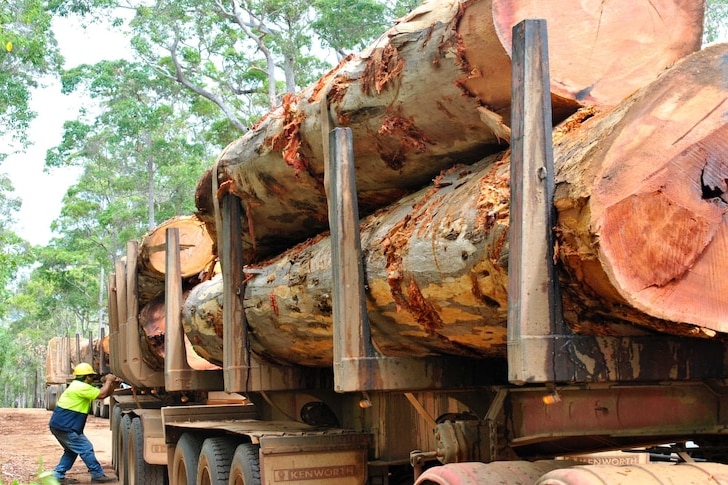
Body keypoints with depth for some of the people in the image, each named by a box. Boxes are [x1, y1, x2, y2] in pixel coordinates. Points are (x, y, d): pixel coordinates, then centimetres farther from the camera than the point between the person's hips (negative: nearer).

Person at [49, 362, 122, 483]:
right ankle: (98, 475, 3)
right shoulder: (81, 387, -16)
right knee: (86, 449, -3)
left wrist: (113, 385, 5)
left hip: (57, 425, 11)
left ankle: (58, 475, 16)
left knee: (71, 450, 20)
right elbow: (101, 394, -18)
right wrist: (108, 381, -5)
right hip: (65, 427, -11)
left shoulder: (78, 386, 18)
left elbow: (103, 394, 19)